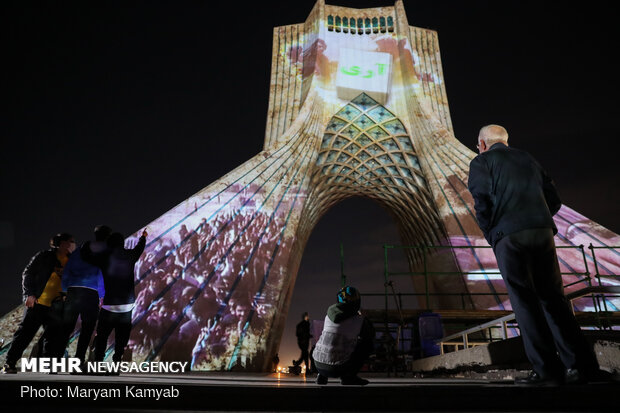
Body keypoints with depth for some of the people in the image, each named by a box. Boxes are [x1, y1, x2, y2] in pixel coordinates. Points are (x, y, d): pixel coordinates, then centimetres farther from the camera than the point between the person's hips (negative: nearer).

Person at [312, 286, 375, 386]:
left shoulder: (330, 311, 7)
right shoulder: (360, 320, -5)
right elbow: (371, 335, 16)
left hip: (318, 365, 4)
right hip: (338, 368, -4)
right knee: (368, 343, 13)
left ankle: (322, 376, 20)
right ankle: (349, 376, 6)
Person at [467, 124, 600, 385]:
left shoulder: (481, 161, 7)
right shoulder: (528, 159, 23)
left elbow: (482, 202, -6)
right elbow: (554, 200, 18)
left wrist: (490, 235, 6)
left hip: (509, 237, -5)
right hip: (543, 232, 6)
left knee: (525, 302, -1)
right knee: (552, 297, 11)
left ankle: (547, 370, 0)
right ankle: (581, 363, 9)